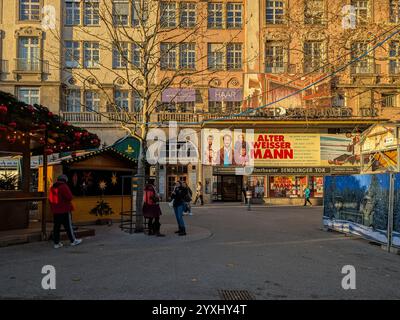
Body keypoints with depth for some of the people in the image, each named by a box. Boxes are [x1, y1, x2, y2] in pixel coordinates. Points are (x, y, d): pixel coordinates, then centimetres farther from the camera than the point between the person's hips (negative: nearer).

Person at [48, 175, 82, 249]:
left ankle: (56, 243, 11)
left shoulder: (52, 188, 10)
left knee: (56, 226, 9)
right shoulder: (64, 186, -12)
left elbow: (50, 199, 15)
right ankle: (73, 241, 9)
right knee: (68, 226, 1)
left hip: (55, 211, 7)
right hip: (64, 210, -6)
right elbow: (69, 197, -16)